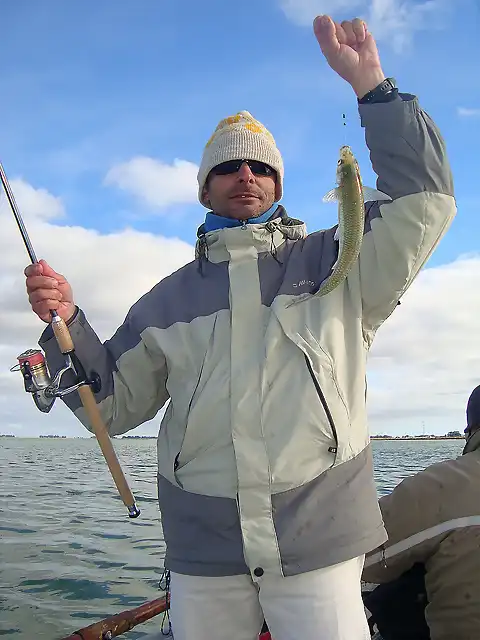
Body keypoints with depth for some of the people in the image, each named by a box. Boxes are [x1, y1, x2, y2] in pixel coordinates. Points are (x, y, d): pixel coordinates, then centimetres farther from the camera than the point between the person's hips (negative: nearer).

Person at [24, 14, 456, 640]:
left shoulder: (337, 264, 6)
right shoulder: (170, 297, 11)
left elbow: (424, 201, -6)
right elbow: (114, 405, 11)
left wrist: (370, 83, -9)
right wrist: (67, 323, -5)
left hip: (318, 545, -2)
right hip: (201, 552, 3)